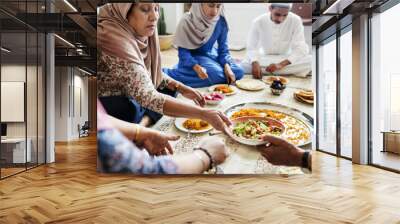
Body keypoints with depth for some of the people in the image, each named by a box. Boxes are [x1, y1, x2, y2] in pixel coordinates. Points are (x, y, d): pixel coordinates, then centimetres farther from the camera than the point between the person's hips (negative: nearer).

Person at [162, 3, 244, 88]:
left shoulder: (221, 21, -11)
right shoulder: (187, 21, -23)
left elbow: (223, 48, -4)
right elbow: (183, 51, -20)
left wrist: (227, 66, -23)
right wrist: (196, 67, -38)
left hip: (211, 55, 6)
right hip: (192, 57, -6)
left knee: (238, 72, -9)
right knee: (218, 75, -28)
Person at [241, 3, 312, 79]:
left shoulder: (295, 21, -16)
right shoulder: (258, 22, -15)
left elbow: (300, 48, -18)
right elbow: (252, 48, -13)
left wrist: (281, 64, -34)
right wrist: (255, 63, -35)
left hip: (287, 60, 1)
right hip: (265, 59, 0)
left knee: (310, 60, -29)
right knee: (244, 65, -32)